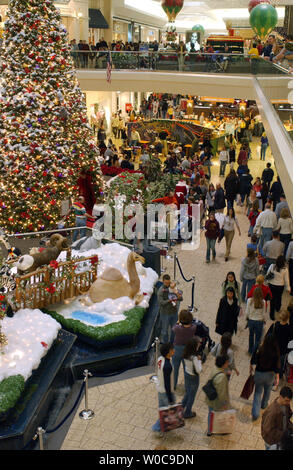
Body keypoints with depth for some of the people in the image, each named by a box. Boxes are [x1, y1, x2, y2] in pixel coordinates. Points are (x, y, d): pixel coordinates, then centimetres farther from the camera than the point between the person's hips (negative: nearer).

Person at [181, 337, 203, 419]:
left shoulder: (186, 354, -11)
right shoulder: (194, 358, -32)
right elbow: (198, 370, -26)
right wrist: (199, 360, -16)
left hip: (186, 374, 6)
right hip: (193, 377, -6)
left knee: (187, 393, 27)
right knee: (191, 396, 15)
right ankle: (187, 413, 31)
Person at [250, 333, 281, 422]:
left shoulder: (259, 350, -22)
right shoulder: (275, 353, -22)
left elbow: (252, 361, -7)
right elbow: (277, 367, -14)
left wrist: (251, 368, 13)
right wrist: (277, 378, -1)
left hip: (259, 373, -1)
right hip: (270, 374, 1)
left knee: (258, 392, 12)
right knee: (267, 390, 28)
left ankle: (255, 413, 6)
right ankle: (264, 404, 51)